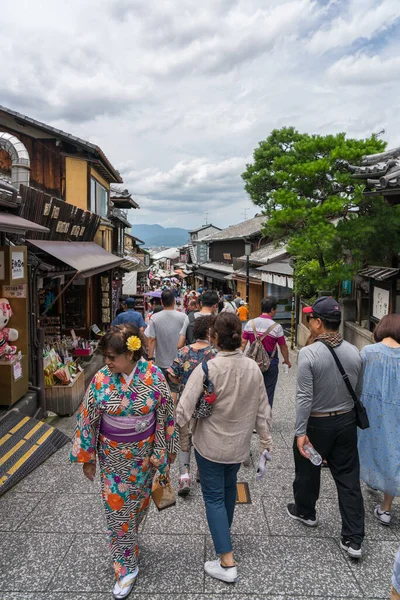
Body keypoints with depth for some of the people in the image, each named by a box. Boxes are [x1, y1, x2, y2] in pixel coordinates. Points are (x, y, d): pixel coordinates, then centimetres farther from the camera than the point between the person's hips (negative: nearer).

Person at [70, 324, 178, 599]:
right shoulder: (101, 379, -16)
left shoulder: (154, 376, -19)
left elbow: (166, 415, -8)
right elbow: (88, 419, -6)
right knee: (117, 507, 7)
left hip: (143, 453, 0)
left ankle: (127, 541, 51)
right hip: (112, 455, 0)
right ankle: (127, 566, 28)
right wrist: (87, 457, -1)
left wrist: (167, 450, -3)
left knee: (139, 500, 20)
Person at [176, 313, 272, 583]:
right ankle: (225, 531, 50)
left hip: (210, 444, -5)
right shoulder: (253, 367, -10)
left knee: (214, 496, 9)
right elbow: (262, 408, 0)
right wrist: (266, 438, 12)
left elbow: (185, 408, -24)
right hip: (239, 443, 5)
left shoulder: (208, 368, -25)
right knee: (229, 486, 27)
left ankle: (227, 562, 11)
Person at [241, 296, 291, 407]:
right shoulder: (276, 327, -14)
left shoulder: (250, 323, -6)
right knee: (268, 392, 9)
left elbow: (243, 343, -5)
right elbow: (283, 347, -4)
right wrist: (287, 361, 13)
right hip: (270, 363, -3)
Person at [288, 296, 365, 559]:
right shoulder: (354, 352, -4)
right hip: (347, 422, 4)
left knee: (308, 471, 19)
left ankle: (305, 511, 42)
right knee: (349, 478, 12)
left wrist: (300, 432, -16)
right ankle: (354, 539, 19)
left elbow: (304, 396, -22)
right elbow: (358, 392, 6)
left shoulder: (308, 353, -22)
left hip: (317, 423, -4)